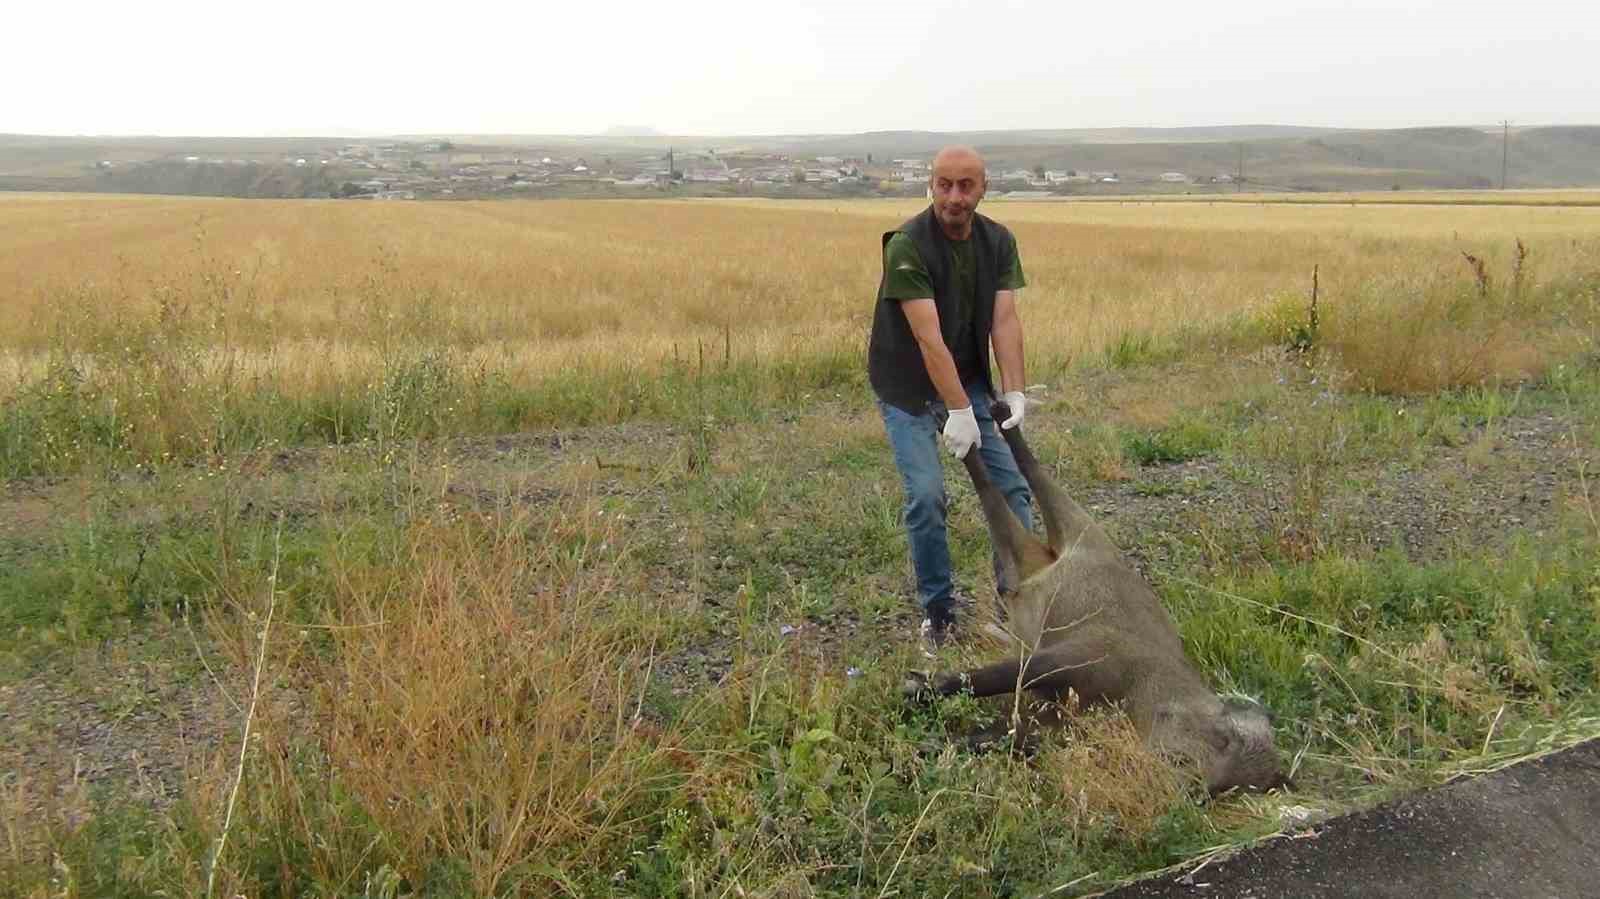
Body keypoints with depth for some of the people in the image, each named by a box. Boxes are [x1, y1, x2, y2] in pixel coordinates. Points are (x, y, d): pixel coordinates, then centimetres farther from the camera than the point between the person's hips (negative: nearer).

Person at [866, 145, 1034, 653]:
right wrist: (959, 411, -31)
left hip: (969, 378, 6)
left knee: (1011, 485, 0)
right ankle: (938, 612, 5)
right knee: (926, 495, -13)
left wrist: (1014, 392, -23)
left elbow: (1005, 320, -11)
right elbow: (928, 336, -28)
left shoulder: (999, 242, -5)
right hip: (909, 388, -5)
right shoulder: (907, 245, -23)